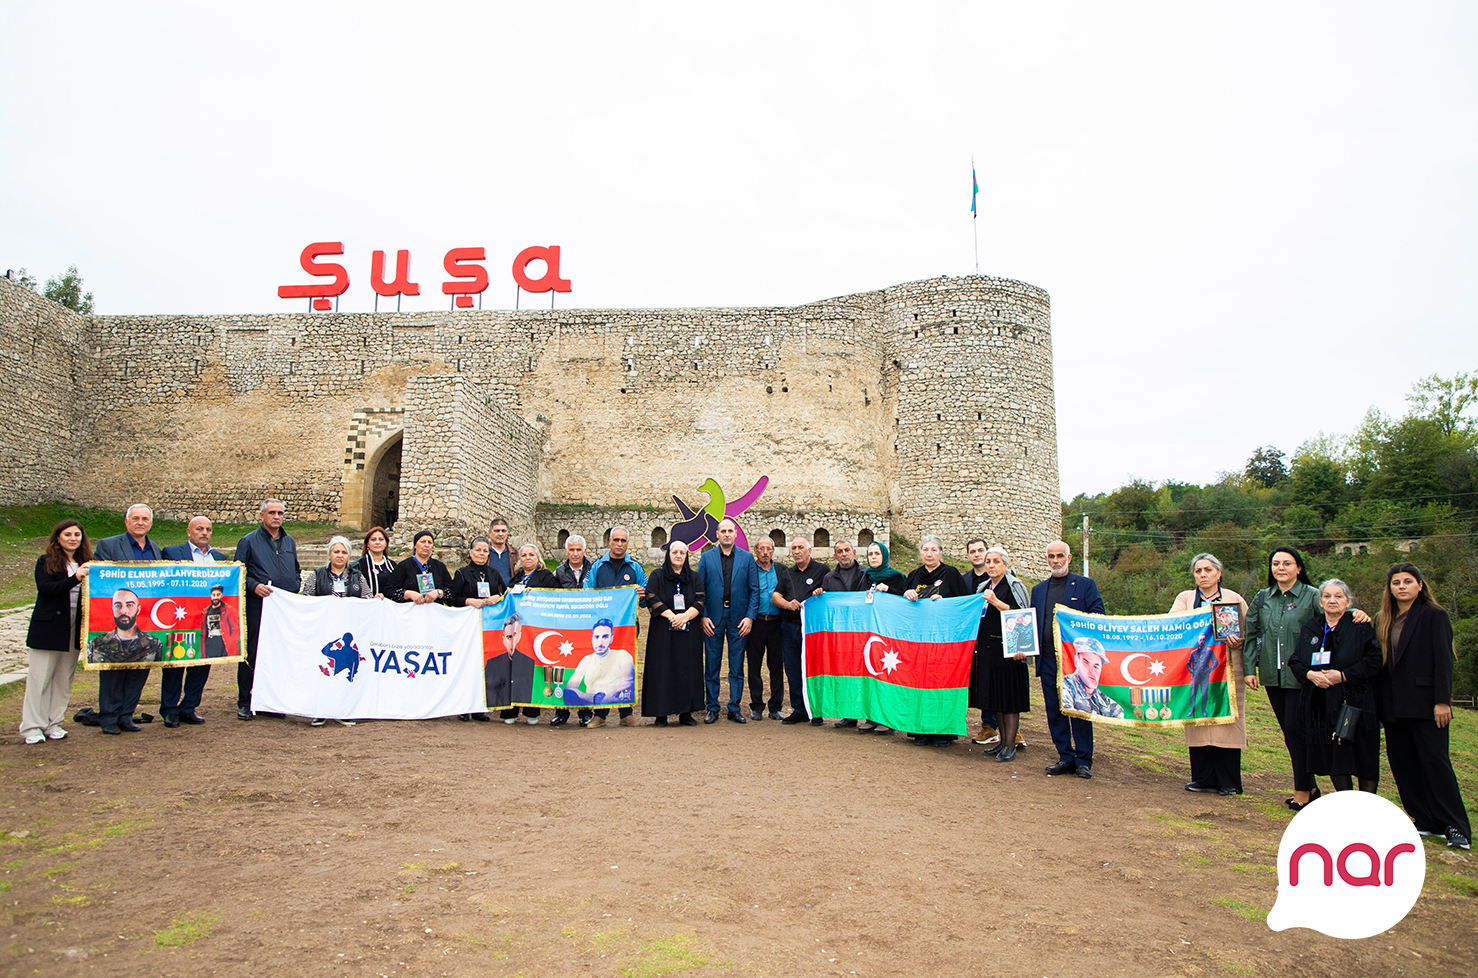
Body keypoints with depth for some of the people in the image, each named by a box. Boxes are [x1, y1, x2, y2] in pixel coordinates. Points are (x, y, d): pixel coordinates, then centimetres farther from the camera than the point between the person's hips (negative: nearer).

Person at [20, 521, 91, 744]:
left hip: (74, 630, 4)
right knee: (40, 677, 1)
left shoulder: (86, 563, 10)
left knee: (64, 679, 9)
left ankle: (54, 724, 18)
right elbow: (45, 588, -17)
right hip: (48, 628, -4)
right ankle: (32, 727, 7)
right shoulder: (46, 562, -1)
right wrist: (74, 579, -27)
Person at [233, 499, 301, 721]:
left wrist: (295, 587, 7)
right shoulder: (248, 541, 2)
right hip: (257, 606, -4)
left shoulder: (289, 542, 16)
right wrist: (254, 586, -16)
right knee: (251, 653, -1)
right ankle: (244, 702, 10)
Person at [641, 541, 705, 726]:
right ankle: (661, 713, 1)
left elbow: (700, 602, 2)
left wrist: (684, 616, -15)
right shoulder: (657, 576, 6)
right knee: (663, 670, -4)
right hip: (662, 633, -2)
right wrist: (672, 616, -16)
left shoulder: (694, 578, 12)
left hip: (689, 633, 2)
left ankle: (686, 713, 5)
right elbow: (652, 600, -5)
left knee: (687, 669, 0)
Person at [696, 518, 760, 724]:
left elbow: (754, 589, 4)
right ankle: (712, 708, 13)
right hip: (713, 618, 0)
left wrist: (750, 616, -5)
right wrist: (703, 616, -5)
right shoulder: (706, 558, 6)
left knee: (737, 667, 5)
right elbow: (699, 589, 5)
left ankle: (734, 708, 14)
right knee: (711, 666, 4)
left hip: (739, 618, 0)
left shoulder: (747, 558, 6)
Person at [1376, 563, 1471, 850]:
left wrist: (1442, 701, -14)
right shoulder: (1386, 621, 14)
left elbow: (1443, 661, -8)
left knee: (1435, 760, -5)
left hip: (1424, 703, -6)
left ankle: (1456, 828, 3)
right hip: (1394, 705, 6)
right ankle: (1425, 821, 15)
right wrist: (1379, 703, 10)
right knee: (1402, 763, 6)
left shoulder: (1435, 616, -2)